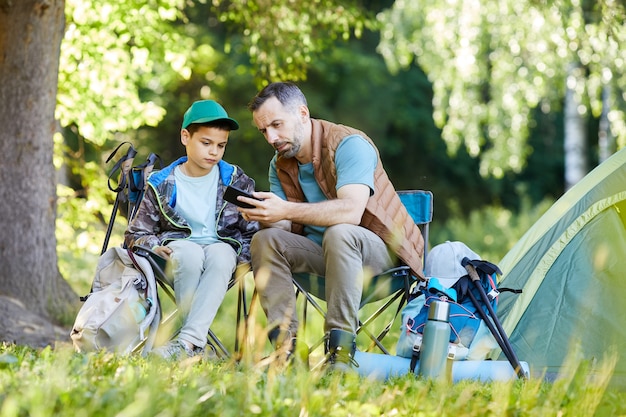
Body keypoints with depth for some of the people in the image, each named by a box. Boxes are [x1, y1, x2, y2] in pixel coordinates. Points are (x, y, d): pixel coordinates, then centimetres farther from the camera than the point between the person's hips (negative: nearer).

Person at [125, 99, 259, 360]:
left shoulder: (236, 181, 8)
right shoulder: (162, 185, 5)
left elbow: (253, 232, 7)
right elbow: (135, 236, 8)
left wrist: (243, 259, -14)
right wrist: (156, 247, -15)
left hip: (221, 248, 1)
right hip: (179, 247, 0)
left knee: (222, 254, -37)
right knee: (190, 252, -38)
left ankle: (188, 341, -46)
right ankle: (198, 344, -35)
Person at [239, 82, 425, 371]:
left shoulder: (349, 145, -19)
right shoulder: (280, 165, 5)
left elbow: (351, 210, -34)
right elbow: (285, 227, -4)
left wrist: (287, 211, -41)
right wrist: (263, 215, -28)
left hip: (383, 248, -7)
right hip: (323, 250, 7)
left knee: (338, 233, -37)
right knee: (265, 241, -13)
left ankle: (341, 346, -35)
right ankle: (286, 344, -21)